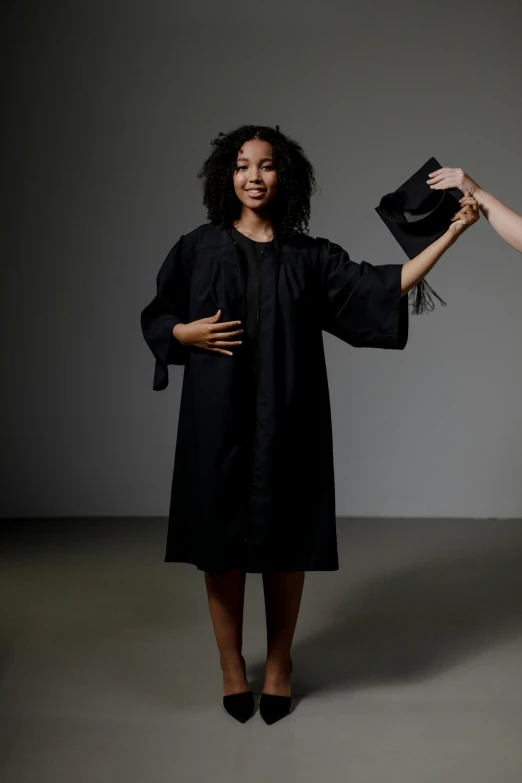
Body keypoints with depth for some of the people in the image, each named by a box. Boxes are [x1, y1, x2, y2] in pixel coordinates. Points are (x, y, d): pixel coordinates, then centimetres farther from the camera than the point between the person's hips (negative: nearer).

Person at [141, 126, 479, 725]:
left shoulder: (310, 257, 6)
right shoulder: (198, 248, 6)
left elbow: (381, 286, -1)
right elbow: (154, 318, 12)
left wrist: (449, 235, -6)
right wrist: (186, 333, -9)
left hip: (288, 420, 0)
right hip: (218, 418, 0)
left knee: (284, 543, 4)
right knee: (221, 540, 3)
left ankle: (279, 662, 22)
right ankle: (231, 664, 20)